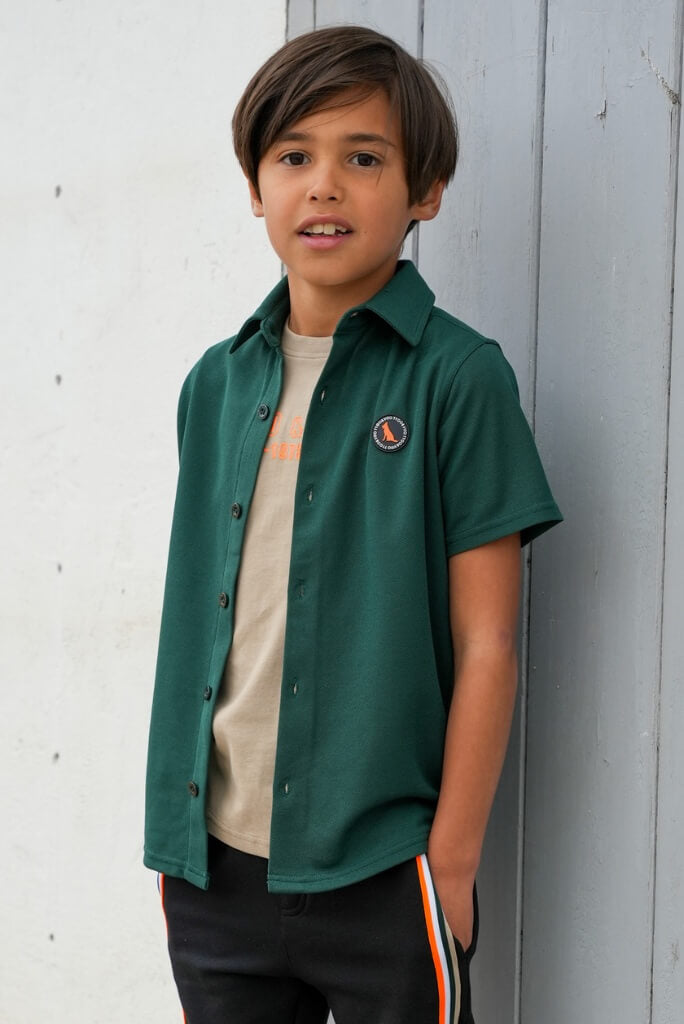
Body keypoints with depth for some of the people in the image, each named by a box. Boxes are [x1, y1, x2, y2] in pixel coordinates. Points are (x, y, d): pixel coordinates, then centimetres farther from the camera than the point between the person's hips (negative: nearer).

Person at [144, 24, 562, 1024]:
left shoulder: (459, 376, -7)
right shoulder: (217, 382, 6)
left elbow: (486, 646, -8)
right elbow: (196, 618, 10)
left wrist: (451, 865, -9)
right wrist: (172, 835, 10)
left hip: (378, 870, -4)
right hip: (216, 865, 4)